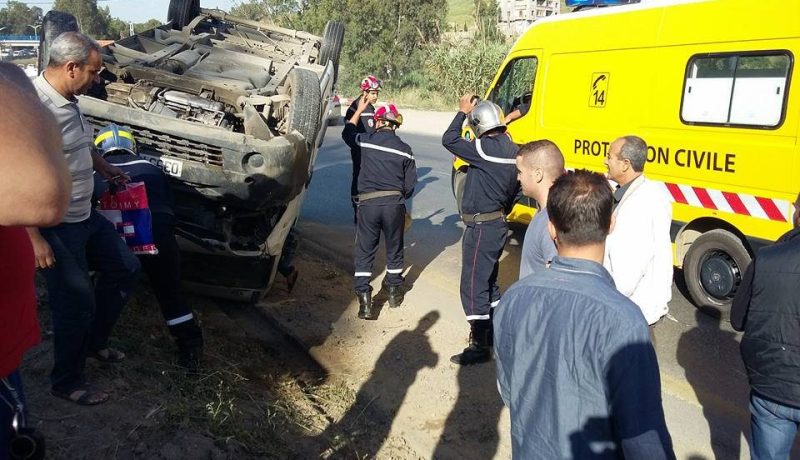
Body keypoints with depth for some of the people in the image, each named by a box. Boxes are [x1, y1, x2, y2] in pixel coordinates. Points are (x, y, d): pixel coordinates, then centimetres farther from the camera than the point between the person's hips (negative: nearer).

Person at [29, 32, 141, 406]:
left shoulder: (68, 100, 3)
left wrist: (104, 168, 18)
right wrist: (35, 239, -27)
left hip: (84, 216, 9)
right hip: (54, 228, -9)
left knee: (125, 267, 18)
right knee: (77, 304, 0)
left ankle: (94, 342, 35)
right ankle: (67, 382, 23)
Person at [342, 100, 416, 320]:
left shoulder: (366, 140, 1)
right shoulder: (405, 149, 2)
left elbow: (347, 133, 25)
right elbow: (410, 185, 3)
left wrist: (359, 111, 37)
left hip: (368, 203, -1)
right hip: (394, 204, 1)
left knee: (364, 253, 6)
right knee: (394, 250, 18)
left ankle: (365, 301, 2)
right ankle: (394, 291, 32)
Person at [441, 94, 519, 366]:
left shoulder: (485, 148, -20)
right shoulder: (512, 151, 7)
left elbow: (449, 140, -16)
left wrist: (462, 112, -5)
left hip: (481, 228, -9)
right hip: (498, 223, 9)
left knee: (473, 286, -2)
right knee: (488, 281, 22)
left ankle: (480, 346, 4)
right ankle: (495, 331, 34)